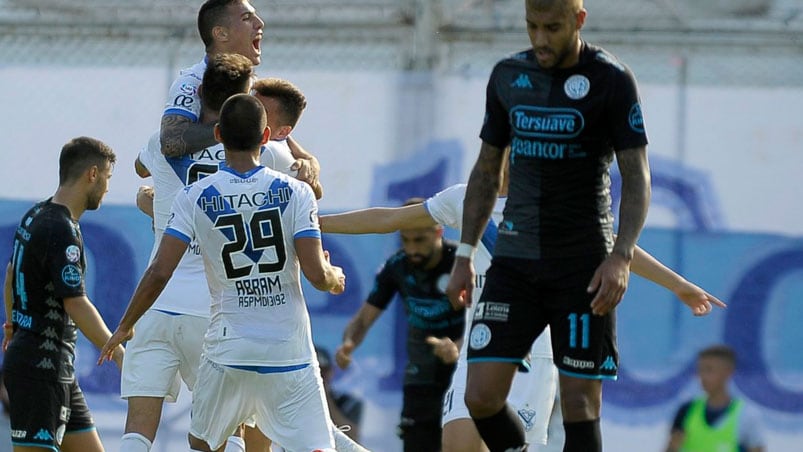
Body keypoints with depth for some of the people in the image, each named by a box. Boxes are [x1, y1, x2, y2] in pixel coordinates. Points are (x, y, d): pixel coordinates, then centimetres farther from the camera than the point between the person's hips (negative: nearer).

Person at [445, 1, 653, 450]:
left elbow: (637, 178, -7)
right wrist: (465, 255, 12)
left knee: (580, 404, -5)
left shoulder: (612, 79, -5)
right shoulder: (508, 76, 9)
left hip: (584, 264, -4)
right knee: (481, 396, -6)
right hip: (515, 257, 4)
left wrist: (621, 256, -20)